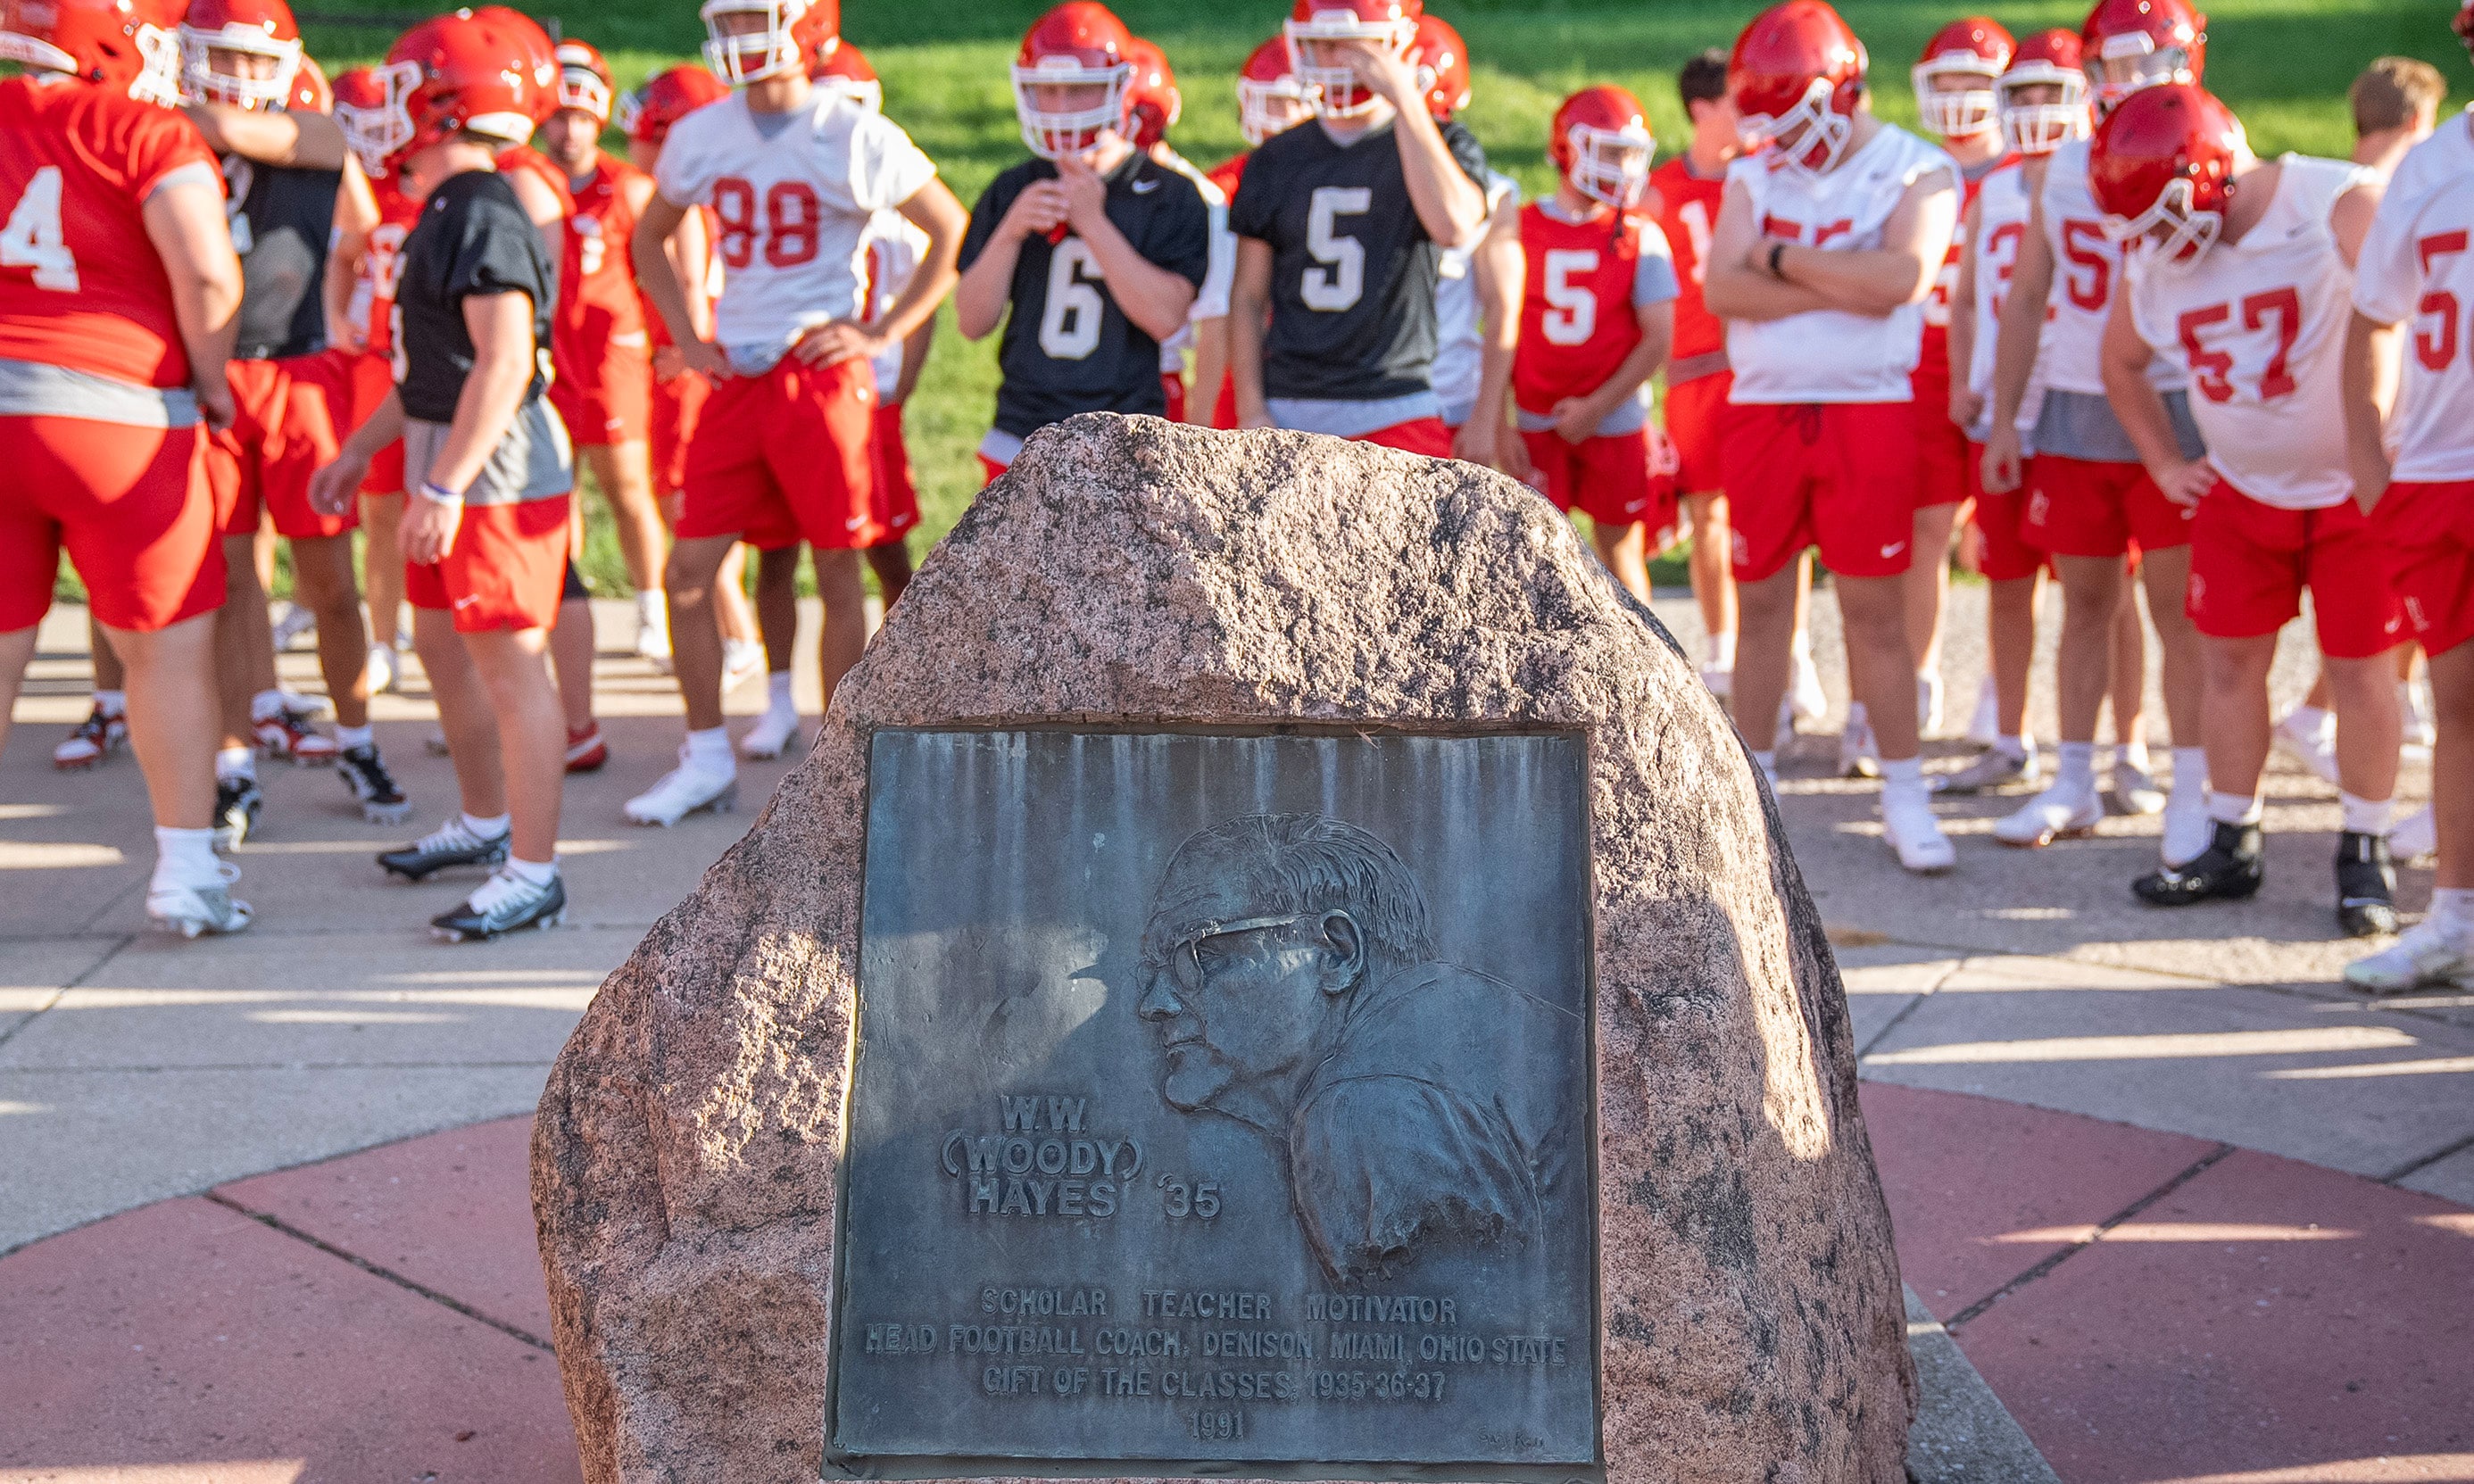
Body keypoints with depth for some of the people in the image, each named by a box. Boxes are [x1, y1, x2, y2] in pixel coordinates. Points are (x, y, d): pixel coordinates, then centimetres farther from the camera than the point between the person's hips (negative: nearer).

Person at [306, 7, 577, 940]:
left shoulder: (484, 217, -18)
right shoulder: (445, 212, 14)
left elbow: (503, 365, -25)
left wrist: (445, 488, -27)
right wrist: (361, 450, 25)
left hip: (498, 471, -11)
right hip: (454, 465, 11)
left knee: (510, 667, -5)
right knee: (440, 647, 21)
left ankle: (533, 877, 2)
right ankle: (487, 825, 36)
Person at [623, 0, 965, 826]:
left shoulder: (857, 139, -7)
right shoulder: (701, 136, 6)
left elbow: (952, 232, 0)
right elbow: (650, 240, 22)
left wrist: (882, 334, -6)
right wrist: (687, 338, 10)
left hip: (823, 376, -4)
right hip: (737, 379, 4)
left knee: (837, 577, 4)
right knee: (687, 576, 2)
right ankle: (707, 763, 15)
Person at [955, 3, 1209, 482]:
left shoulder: (1171, 198, -3)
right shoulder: (1010, 194, 8)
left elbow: (1165, 316, -16)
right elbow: (972, 323, 4)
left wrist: (1094, 223, -17)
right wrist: (1010, 232, -11)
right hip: (1020, 439, 3)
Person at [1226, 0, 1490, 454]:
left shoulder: (1440, 145, 4)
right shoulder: (1275, 161, 11)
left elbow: (1455, 227, -20)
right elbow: (1247, 298, 12)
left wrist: (1406, 101, -17)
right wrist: (1250, 411, 1)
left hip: (1396, 415, -3)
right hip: (1288, 413, 3)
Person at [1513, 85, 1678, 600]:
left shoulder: (1641, 237, -2)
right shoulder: (1522, 228, 0)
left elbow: (1657, 340, -5)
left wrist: (1596, 408, -11)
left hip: (1615, 422, 0)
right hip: (1538, 422, 1)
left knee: (1621, 548, 8)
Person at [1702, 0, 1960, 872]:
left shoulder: (1917, 172, -2)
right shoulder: (1753, 177, 9)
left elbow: (1898, 280, -19)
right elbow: (1721, 289, -6)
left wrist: (1781, 258, -10)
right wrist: (1842, 284, -14)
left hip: (1868, 413, -3)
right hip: (1760, 409, 4)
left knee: (1875, 611, 0)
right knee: (1761, 603, 10)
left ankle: (1904, 795, 9)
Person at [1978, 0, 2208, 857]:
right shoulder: (2065, 167, 11)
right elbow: (2026, 299, 14)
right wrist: (2003, 419, 11)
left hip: (2172, 414, -4)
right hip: (2073, 414, 4)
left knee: (2179, 610, -2)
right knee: (2084, 603, 10)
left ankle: (2193, 795, 6)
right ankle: (2074, 784, 18)